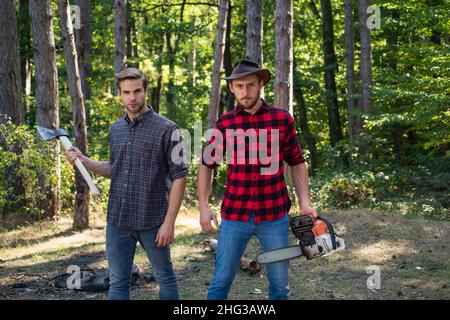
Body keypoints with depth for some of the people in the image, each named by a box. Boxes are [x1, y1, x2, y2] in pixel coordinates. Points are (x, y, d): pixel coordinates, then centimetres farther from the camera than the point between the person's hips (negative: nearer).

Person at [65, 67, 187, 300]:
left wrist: (169, 222, -14)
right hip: (117, 220, 5)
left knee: (165, 278, 10)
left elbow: (178, 177, -10)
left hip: (152, 220, -5)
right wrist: (84, 161, 4)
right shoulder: (115, 129, 9)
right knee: (118, 283, 10)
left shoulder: (166, 129, -9)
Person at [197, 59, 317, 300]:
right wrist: (203, 207, 2)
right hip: (234, 216, 0)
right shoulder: (224, 123, 0)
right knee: (221, 282, 5)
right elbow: (206, 165, 10)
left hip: (274, 216, 0)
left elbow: (296, 163, 8)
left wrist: (304, 202, -2)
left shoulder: (282, 119, -1)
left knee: (279, 284, 10)